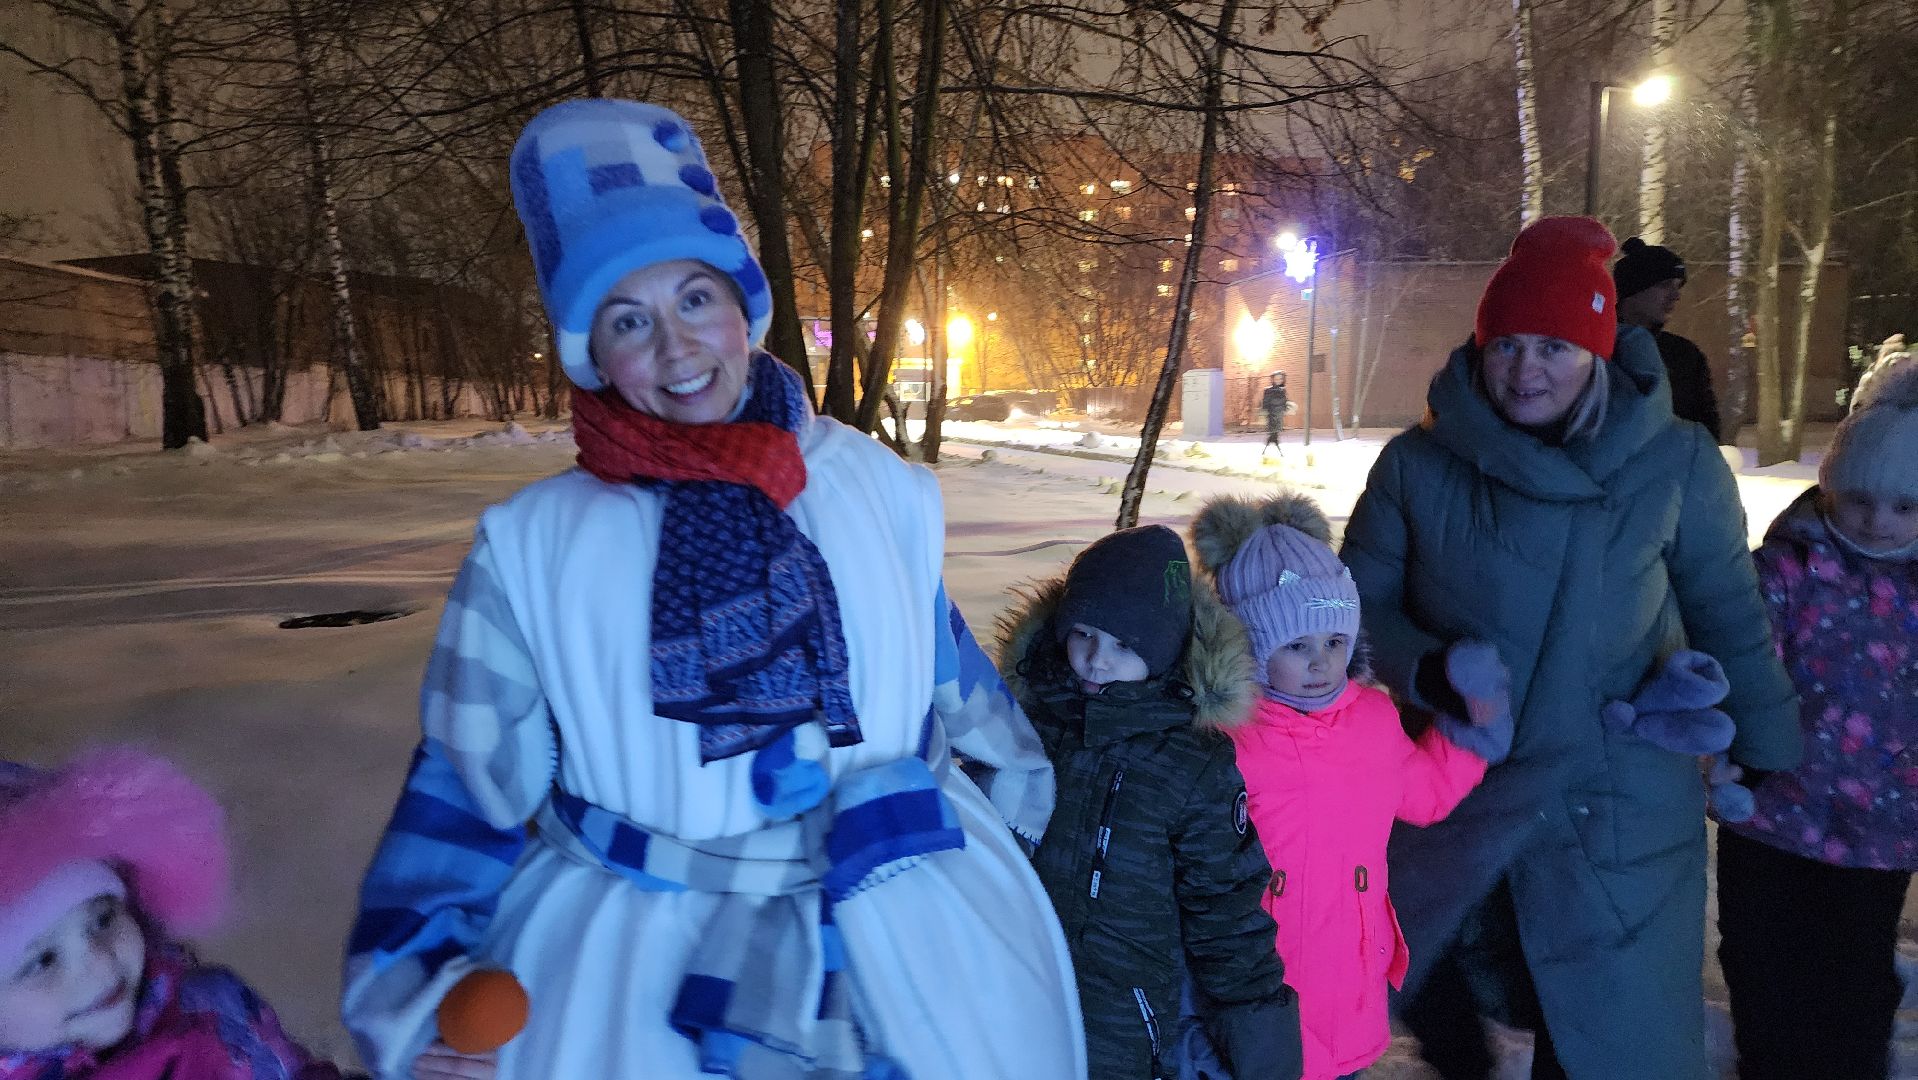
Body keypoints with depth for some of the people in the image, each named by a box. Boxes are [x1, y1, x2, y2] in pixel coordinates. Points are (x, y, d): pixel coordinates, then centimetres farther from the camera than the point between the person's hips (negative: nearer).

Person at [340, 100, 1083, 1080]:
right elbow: (468, 777, 2)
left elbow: (944, 664, 13)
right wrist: (416, 982, -4)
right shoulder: (536, 545, -5)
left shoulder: (879, 489, -1)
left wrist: (1014, 785, 24)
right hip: (633, 952, -1)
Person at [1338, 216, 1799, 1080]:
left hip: (1617, 823, -1)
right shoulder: (1417, 465, -10)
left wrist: (1774, 769, 9)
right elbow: (1360, 602, -1)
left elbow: (1731, 623, 2)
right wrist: (1428, 671, -20)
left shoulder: (1676, 465, -11)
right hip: (1445, 806, 1)